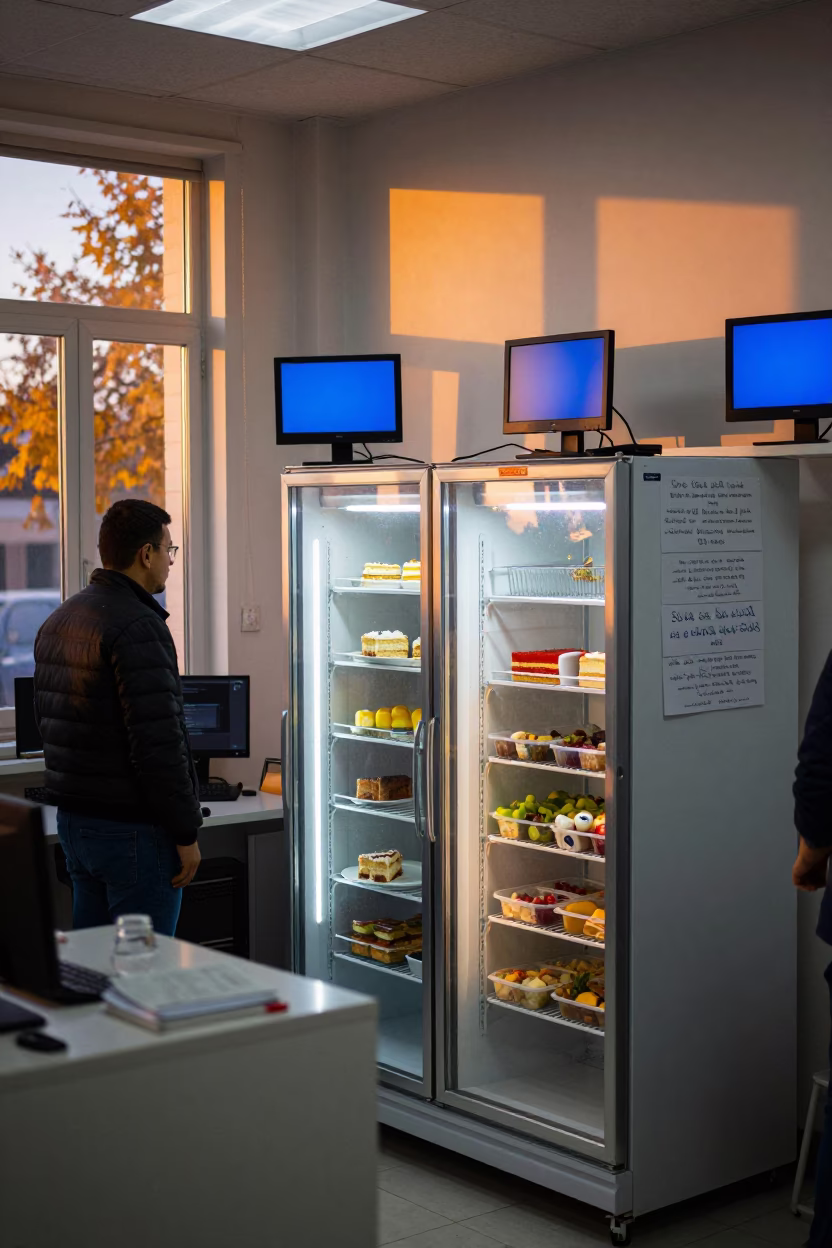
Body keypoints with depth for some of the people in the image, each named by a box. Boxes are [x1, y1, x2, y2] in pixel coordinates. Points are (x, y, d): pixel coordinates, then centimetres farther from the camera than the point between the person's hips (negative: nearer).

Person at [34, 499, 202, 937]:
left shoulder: (58, 621, 12)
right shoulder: (138, 627, -18)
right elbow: (158, 743, -22)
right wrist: (186, 833, -15)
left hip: (72, 818, 9)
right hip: (133, 829, -9)